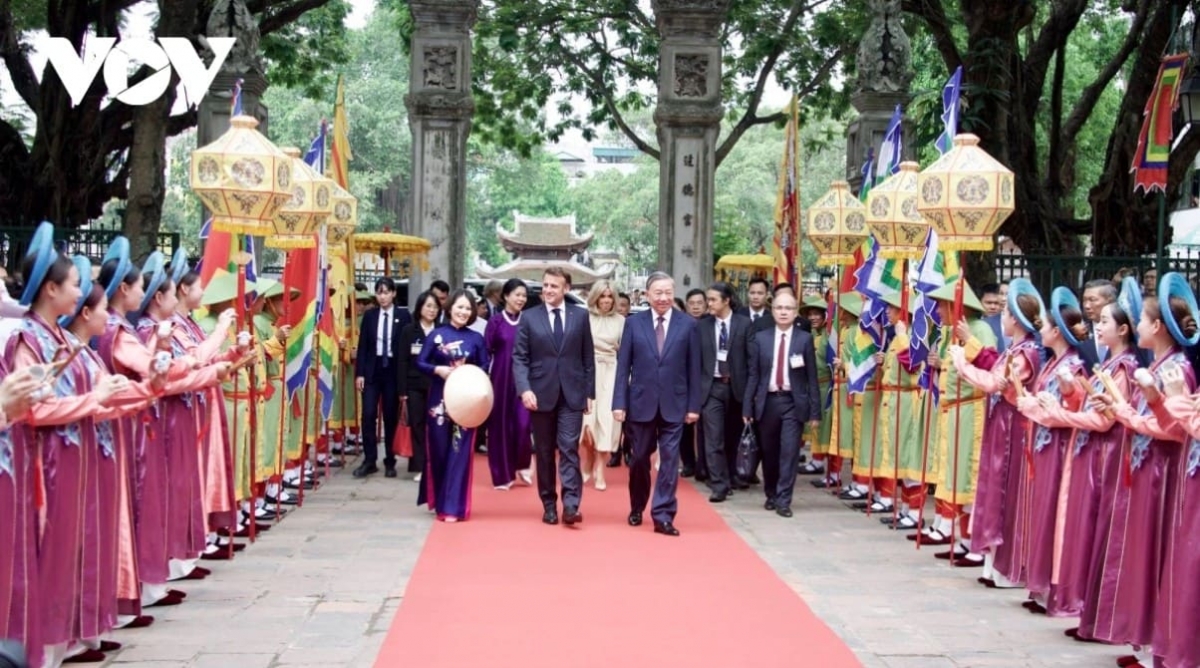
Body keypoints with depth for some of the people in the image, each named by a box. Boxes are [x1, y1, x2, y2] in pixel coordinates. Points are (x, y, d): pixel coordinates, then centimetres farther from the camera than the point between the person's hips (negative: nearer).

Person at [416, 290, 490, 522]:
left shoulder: (476, 338, 4)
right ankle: (438, 500, 24)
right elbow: (421, 363, 0)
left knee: (460, 451, -1)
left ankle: (453, 506, 2)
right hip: (439, 399, -1)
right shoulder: (436, 335, 0)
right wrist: (438, 369, -17)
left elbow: (485, 367, 6)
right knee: (439, 450, 6)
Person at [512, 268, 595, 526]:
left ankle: (571, 505, -15)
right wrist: (525, 389, -15)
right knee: (544, 452, 7)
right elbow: (519, 357, 0)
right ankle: (549, 506, 14)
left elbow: (588, 356, 7)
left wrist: (589, 392, 3)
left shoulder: (580, 316, 6)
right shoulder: (530, 318, 4)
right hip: (541, 394, 1)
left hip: (572, 394, -1)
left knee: (569, 448, -9)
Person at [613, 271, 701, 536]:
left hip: (673, 404, -1)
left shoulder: (688, 325, 0)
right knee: (639, 459, 12)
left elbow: (693, 369, 2)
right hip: (641, 402, 1)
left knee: (669, 459, -3)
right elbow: (623, 365, 0)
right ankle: (637, 508, 31)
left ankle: (663, 516, 0)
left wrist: (694, 405, -2)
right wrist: (619, 402, -5)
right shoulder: (633, 323, 1)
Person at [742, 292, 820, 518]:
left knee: (789, 451, -7)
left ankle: (783, 500, -1)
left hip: (794, 402, -2)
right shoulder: (760, 338, 5)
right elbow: (753, 375, 5)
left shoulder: (805, 339, 1)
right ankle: (771, 495, 28)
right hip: (767, 401, 2)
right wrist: (747, 407, 0)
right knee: (769, 452, 10)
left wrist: (815, 411, -3)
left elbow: (812, 377, 0)